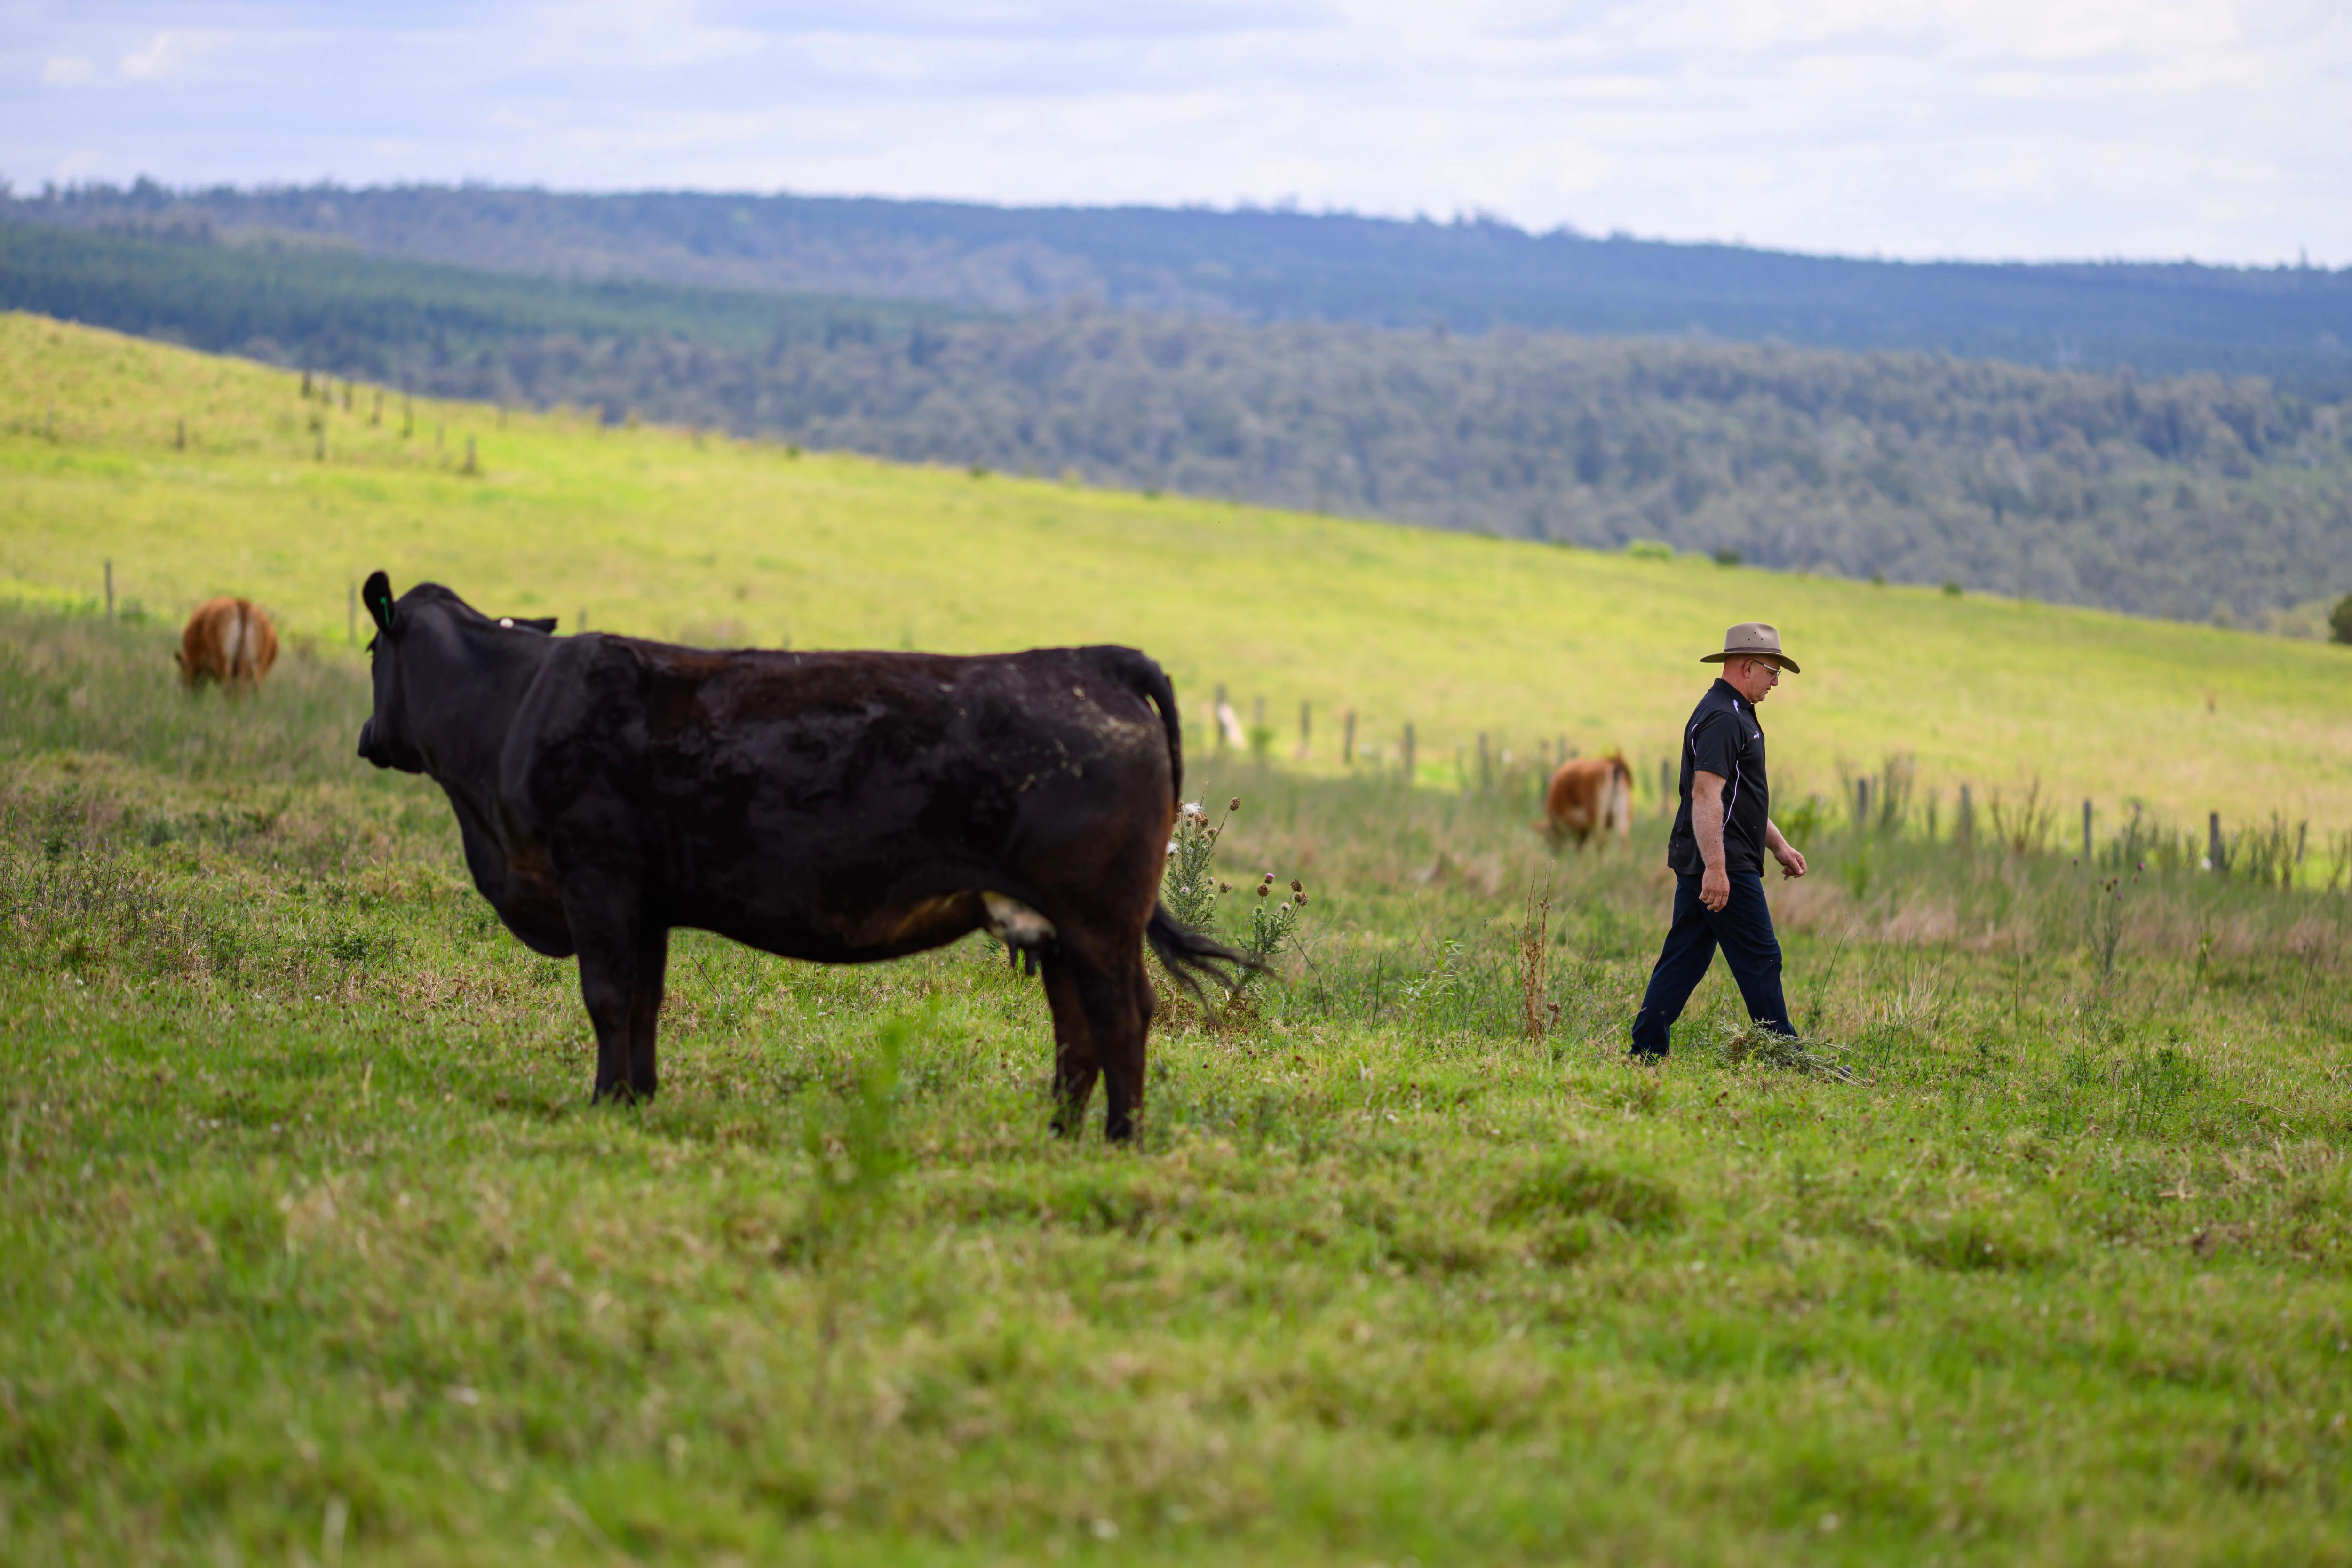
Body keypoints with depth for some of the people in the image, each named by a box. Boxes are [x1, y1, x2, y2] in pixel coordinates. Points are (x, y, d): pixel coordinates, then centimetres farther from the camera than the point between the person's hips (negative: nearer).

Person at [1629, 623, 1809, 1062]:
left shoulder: (1735, 715, 20)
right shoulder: (1723, 719, -15)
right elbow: (1705, 795, -24)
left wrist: (1780, 846, 30)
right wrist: (1715, 868, -28)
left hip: (1701, 863, 11)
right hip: (1722, 865, -11)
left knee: (1684, 959, 9)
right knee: (1759, 960, -4)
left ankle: (1646, 1051, 9)